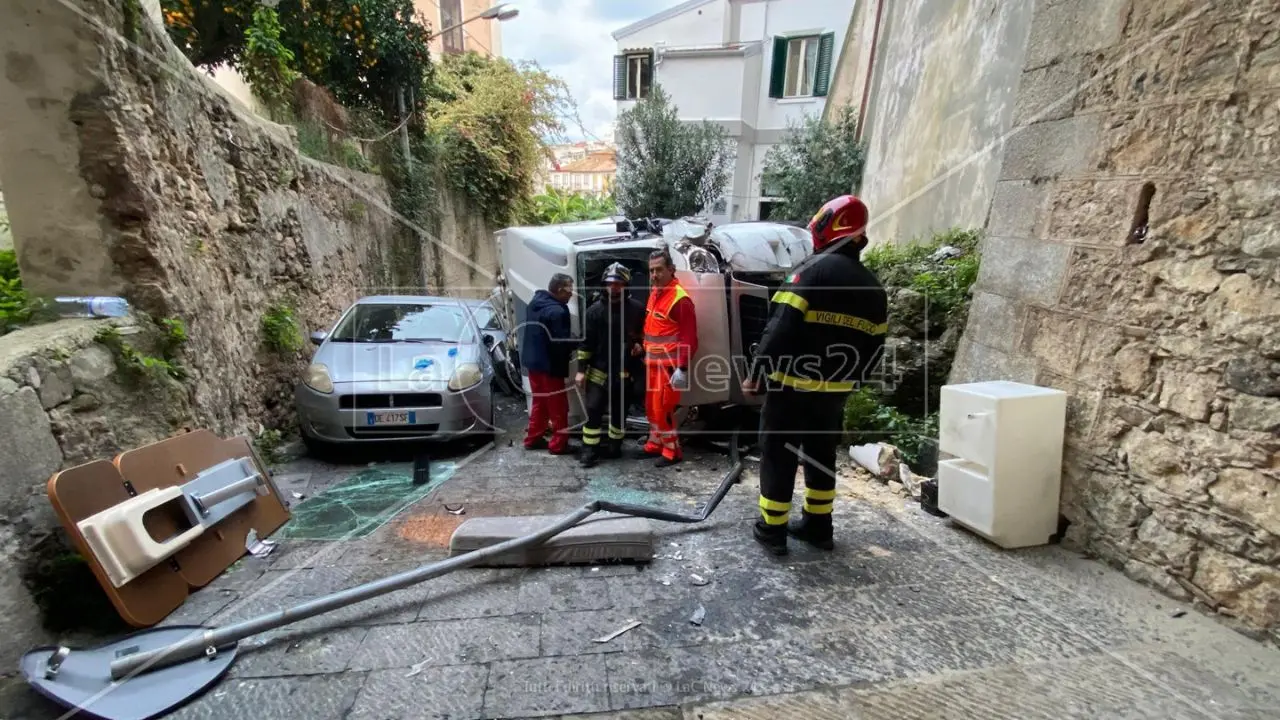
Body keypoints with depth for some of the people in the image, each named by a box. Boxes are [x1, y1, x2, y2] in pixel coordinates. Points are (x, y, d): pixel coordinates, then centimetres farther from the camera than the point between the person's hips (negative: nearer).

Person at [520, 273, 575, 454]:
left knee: (540, 402, 20)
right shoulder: (557, 311, -23)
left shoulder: (535, 302, 7)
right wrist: (576, 344, -3)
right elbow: (561, 342, -23)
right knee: (558, 406, 4)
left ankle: (533, 438, 28)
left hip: (533, 361, 9)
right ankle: (559, 444, 11)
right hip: (549, 365, -9)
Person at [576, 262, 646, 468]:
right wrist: (581, 369, -5)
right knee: (593, 409, -5)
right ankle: (590, 451, 3)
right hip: (599, 370, -1)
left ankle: (614, 446, 27)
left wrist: (639, 343, -3)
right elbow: (586, 342, -1)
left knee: (619, 410, 12)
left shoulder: (636, 308, -1)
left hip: (624, 370, 1)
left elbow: (646, 331, 17)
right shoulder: (595, 310, -2)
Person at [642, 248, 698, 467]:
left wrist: (682, 368, -23)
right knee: (651, 406, 17)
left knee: (663, 408, -3)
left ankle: (672, 451, 12)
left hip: (669, 365, -9)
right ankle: (655, 444, 32)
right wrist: (645, 353, 17)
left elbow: (689, 338, -19)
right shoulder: (654, 293, 10)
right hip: (652, 363, 9)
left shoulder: (680, 299, -17)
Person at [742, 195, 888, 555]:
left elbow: (780, 328, -20)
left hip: (792, 386, -7)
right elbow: (874, 347, 13)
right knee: (821, 454, 20)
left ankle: (772, 529, 16)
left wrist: (757, 373, -12)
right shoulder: (873, 287, 10)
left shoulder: (813, 271, -13)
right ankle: (817, 526, 31)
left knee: (777, 454, 6)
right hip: (834, 391, 7)